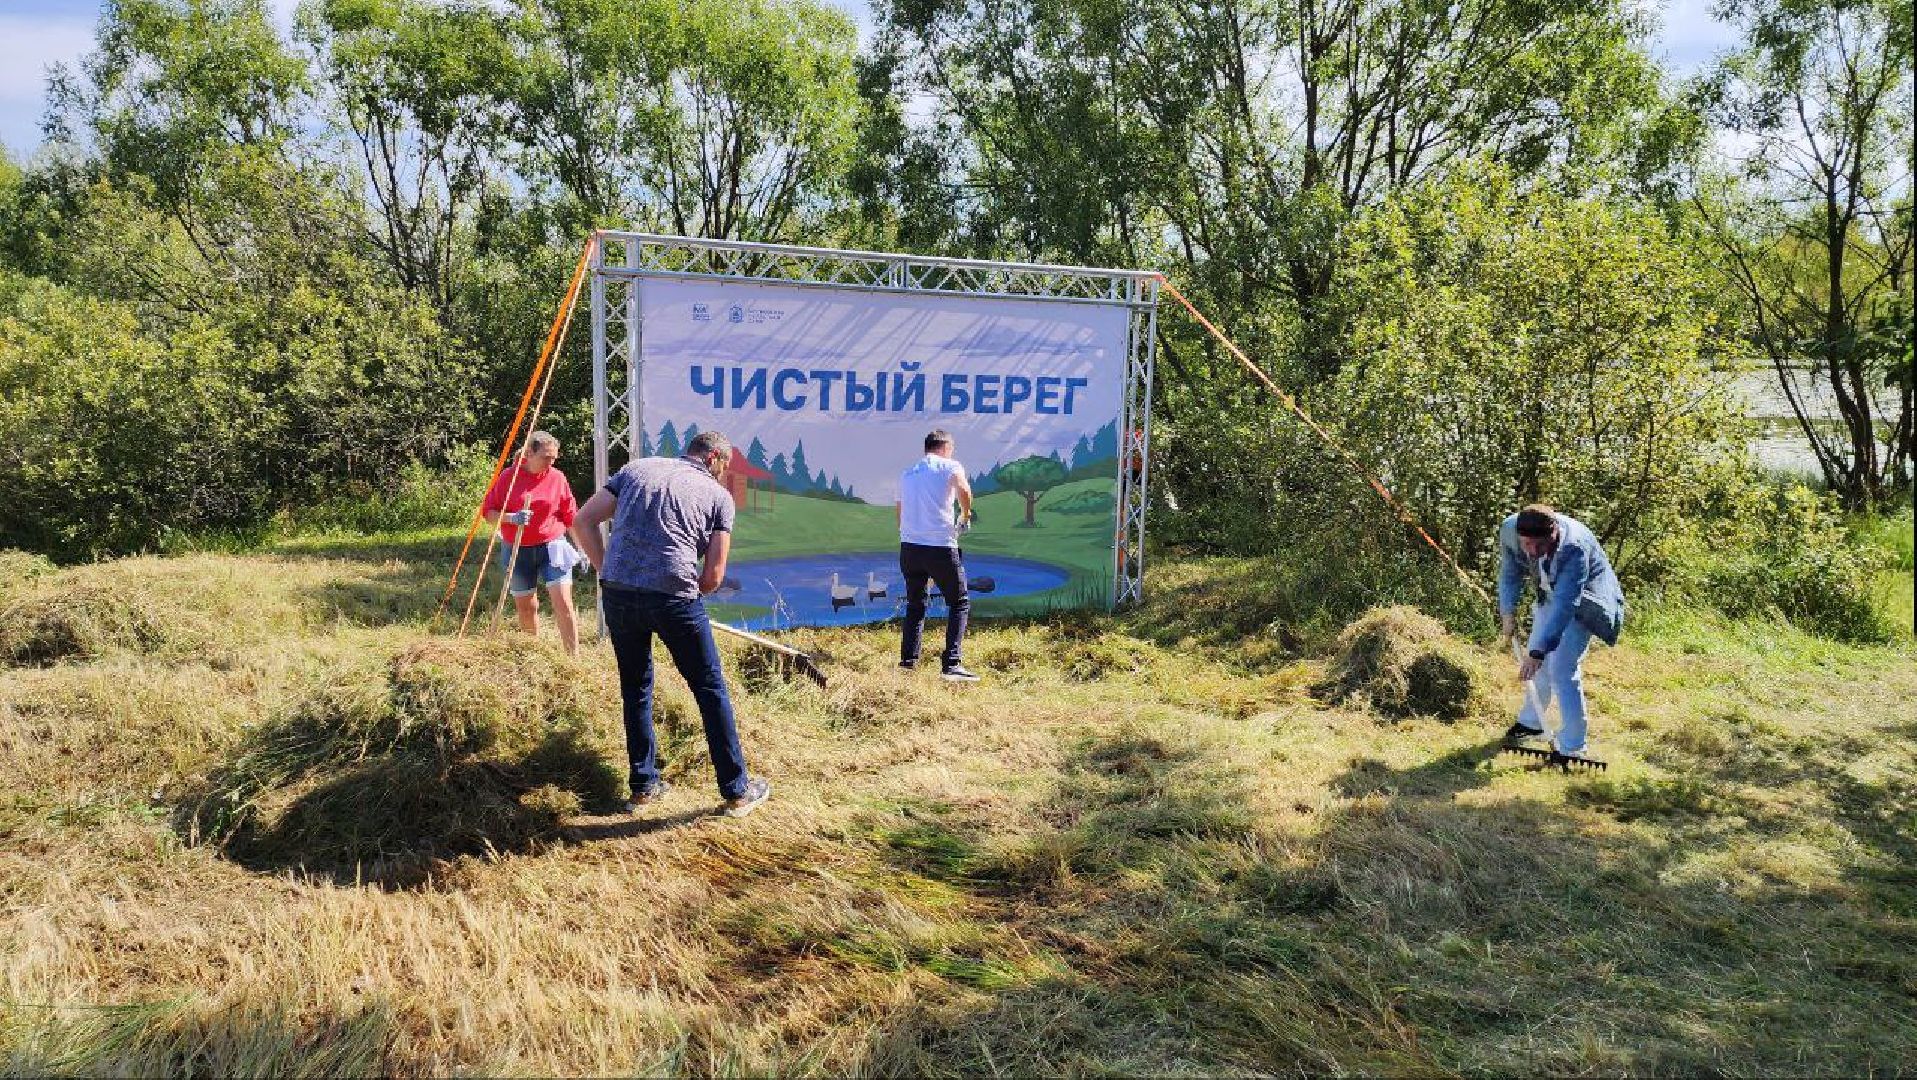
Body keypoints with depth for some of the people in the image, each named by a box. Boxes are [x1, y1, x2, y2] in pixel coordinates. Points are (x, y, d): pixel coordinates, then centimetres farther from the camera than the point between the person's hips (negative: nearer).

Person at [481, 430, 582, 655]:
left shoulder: (558, 478, 0)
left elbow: (571, 517, 6)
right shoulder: (509, 477, -3)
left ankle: (574, 656, -5)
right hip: (518, 551, 1)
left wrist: (581, 547, 4)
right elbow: (488, 512, -2)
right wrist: (511, 518, -21)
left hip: (552, 546, -1)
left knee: (563, 603, -10)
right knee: (525, 607, 11)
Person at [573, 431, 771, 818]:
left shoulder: (637, 468, 19)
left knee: (635, 688, 21)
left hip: (617, 593, 3)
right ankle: (737, 790, 18)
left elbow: (584, 521, 13)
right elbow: (713, 576, 5)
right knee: (711, 690, 11)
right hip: (673, 596, -3)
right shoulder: (719, 495, 11)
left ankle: (644, 785, 28)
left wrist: (605, 571, 15)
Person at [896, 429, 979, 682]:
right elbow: (963, 489, -20)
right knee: (959, 603, 6)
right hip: (940, 547, -5)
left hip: (908, 547, 5)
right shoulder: (949, 466, 0)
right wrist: (966, 516, -4)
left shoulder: (907, 474, 18)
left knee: (915, 604, 20)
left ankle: (908, 660, 15)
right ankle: (950, 665, -6)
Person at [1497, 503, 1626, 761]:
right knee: (1537, 661, 16)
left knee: (1562, 670, -15)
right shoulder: (1509, 530, -24)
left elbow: (1564, 606, -43)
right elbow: (1509, 573, -4)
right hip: (1549, 595, 6)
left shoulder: (1575, 547, -41)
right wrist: (1508, 614, -10)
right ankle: (1531, 722, 37)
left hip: (1582, 601, -6)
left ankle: (1571, 747, -5)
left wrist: (1538, 652, -46)